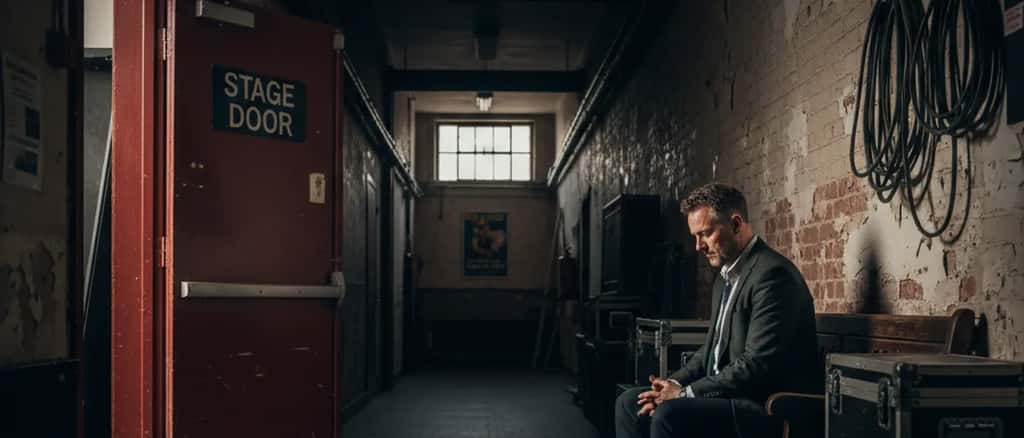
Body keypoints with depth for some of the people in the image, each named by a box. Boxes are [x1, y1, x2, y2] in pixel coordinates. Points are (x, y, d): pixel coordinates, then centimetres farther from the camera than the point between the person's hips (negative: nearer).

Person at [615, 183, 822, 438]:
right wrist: (676, 383, 1)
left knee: (669, 414, -28)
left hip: (771, 409, -10)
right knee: (630, 403, 4)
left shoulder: (772, 274, -16)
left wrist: (686, 393, -17)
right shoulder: (726, 275, 16)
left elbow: (757, 364, -23)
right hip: (729, 397, 10)